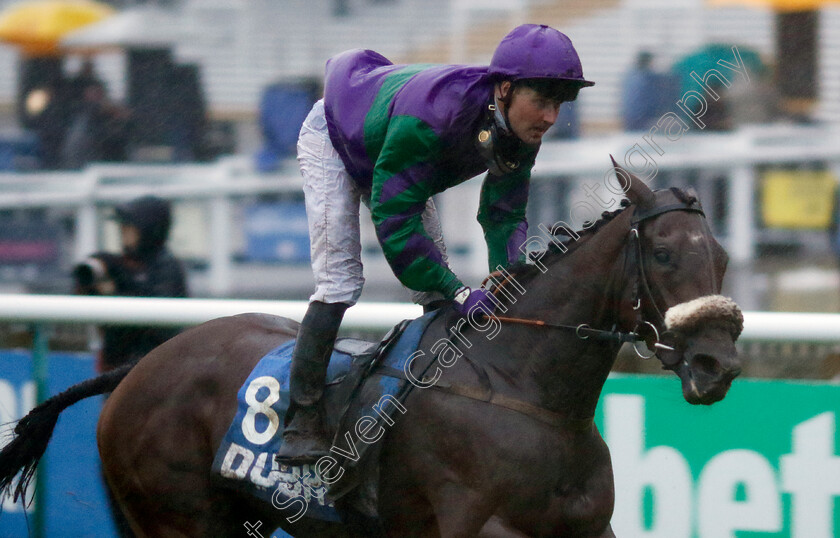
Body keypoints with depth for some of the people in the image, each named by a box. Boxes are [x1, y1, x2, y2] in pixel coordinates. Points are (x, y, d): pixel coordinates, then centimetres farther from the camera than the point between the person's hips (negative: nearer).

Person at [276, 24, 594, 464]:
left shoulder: (520, 134, -24)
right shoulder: (431, 114, -47)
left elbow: (504, 216, -16)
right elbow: (394, 220, -43)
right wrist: (458, 292, -45)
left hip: (392, 163, 7)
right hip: (332, 142, -7)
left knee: (436, 280, 1)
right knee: (340, 281, -18)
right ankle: (302, 420, -15)